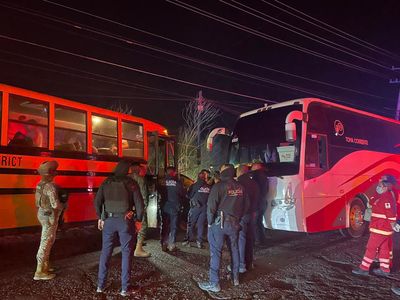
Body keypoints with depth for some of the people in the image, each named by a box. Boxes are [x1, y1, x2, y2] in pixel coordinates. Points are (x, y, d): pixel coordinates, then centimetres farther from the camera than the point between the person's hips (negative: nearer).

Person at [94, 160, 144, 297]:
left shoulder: (106, 182, 3)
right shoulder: (132, 183, -3)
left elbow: (97, 201, 0)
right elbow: (139, 204, -5)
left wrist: (100, 217, 10)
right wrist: (139, 219, 5)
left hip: (108, 220, 2)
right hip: (126, 220, -2)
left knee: (105, 251, 14)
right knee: (126, 252, 6)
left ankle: (100, 285, 21)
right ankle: (124, 288, 10)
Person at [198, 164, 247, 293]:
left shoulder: (218, 186, -14)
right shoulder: (240, 187, 4)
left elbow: (211, 207, -16)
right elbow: (244, 207, 10)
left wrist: (210, 222, -4)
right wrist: (237, 219, 16)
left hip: (219, 223, -6)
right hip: (234, 223, 6)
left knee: (215, 252, 0)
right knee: (234, 250, 18)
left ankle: (214, 283, 4)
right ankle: (235, 278, 30)